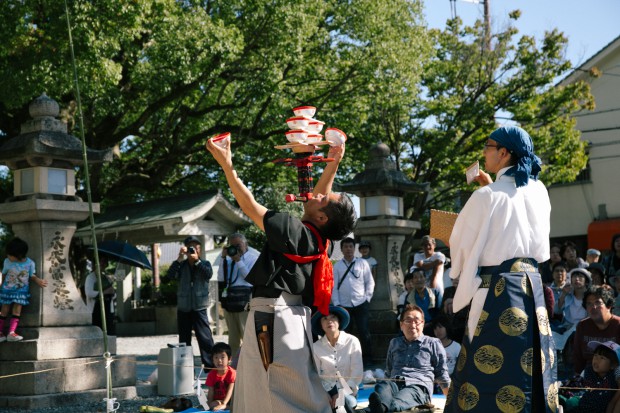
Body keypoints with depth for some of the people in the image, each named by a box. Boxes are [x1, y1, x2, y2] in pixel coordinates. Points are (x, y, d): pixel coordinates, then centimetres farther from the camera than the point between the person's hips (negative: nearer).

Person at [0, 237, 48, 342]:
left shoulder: (30, 263, -13)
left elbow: (32, 276, 0)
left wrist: (38, 281, -17)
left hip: (21, 291, 0)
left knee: (17, 310, -7)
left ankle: (11, 332, -9)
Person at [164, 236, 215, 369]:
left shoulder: (204, 264, 6)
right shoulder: (181, 265, 6)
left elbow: (208, 274, -15)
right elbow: (170, 276, -12)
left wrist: (196, 260, -19)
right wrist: (180, 258, -16)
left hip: (199, 308, -2)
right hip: (183, 308, 2)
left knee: (205, 337, -8)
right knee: (184, 339, 8)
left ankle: (210, 365, -6)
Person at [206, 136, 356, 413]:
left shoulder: (297, 231, -15)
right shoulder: (314, 237, 9)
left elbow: (250, 207, -12)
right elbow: (319, 197, 27)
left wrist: (227, 165, -7)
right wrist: (333, 163, 24)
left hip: (274, 316, -10)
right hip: (281, 316, 10)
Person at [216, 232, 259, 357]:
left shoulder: (253, 257, 3)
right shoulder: (229, 259, 18)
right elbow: (221, 278, 11)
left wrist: (238, 261, -7)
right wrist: (223, 258, 7)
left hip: (245, 299, -6)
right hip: (229, 299, 6)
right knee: (233, 337, 11)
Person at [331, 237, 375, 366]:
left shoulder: (362, 263, 7)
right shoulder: (337, 266, 8)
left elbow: (370, 282, 8)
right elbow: (334, 286, 5)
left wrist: (367, 298, -1)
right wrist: (336, 304, -3)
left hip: (361, 304, -1)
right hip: (344, 305, 1)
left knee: (363, 332, -4)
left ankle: (367, 359, 5)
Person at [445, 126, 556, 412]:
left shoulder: (486, 196, -10)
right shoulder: (539, 192, 8)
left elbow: (460, 246, -2)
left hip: (498, 286, -6)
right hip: (532, 284, 6)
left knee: (492, 372, -3)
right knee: (532, 368, 9)